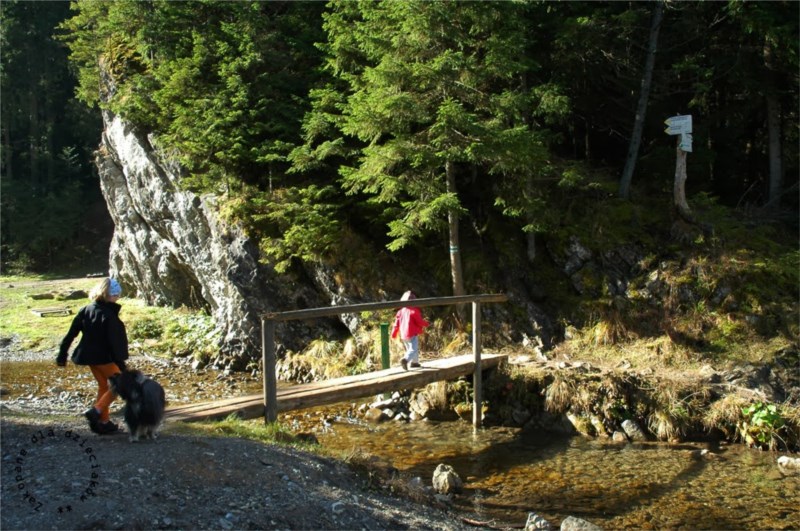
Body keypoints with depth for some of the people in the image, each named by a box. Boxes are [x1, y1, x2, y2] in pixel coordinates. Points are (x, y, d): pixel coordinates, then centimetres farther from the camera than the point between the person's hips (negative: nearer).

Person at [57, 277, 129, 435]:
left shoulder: (86, 310, 2)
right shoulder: (109, 315, -19)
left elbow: (71, 334, 5)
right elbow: (114, 342, -20)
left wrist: (62, 355, 12)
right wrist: (121, 365, -15)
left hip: (89, 356, 8)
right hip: (104, 357, -8)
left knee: (103, 386, 19)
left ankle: (103, 422, 22)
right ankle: (96, 411, -7)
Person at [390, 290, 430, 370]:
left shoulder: (401, 311, 7)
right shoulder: (414, 310, -12)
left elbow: (397, 323, 9)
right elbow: (420, 321, -10)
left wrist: (394, 334, 16)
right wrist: (427, 324, 10)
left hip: (403, 335, 7)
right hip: (412, 334, -7)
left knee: (409, 348, 22)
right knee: (413, 350, -9)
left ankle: (414, 362, 31)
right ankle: (405, 359, -32)